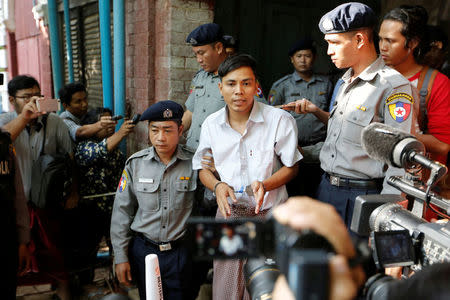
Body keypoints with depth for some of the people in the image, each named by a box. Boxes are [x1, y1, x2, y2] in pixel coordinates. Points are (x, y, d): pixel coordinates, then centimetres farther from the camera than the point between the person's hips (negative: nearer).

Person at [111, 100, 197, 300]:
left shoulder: (193, 163, -8)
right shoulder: (135, 164, -3)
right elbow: (122, 212, 2)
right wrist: (121, 257, 2)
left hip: (181, 252, -1)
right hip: (143, 251, 2)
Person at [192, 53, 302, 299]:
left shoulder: (280, 120, -8)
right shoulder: (211, 124, 2)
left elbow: (291, 167, -1)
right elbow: (202, 168, 12)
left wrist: (264, 185, -20)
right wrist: (218, 186, -10)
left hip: (270, 214, -2)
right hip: (228, 212, 3)